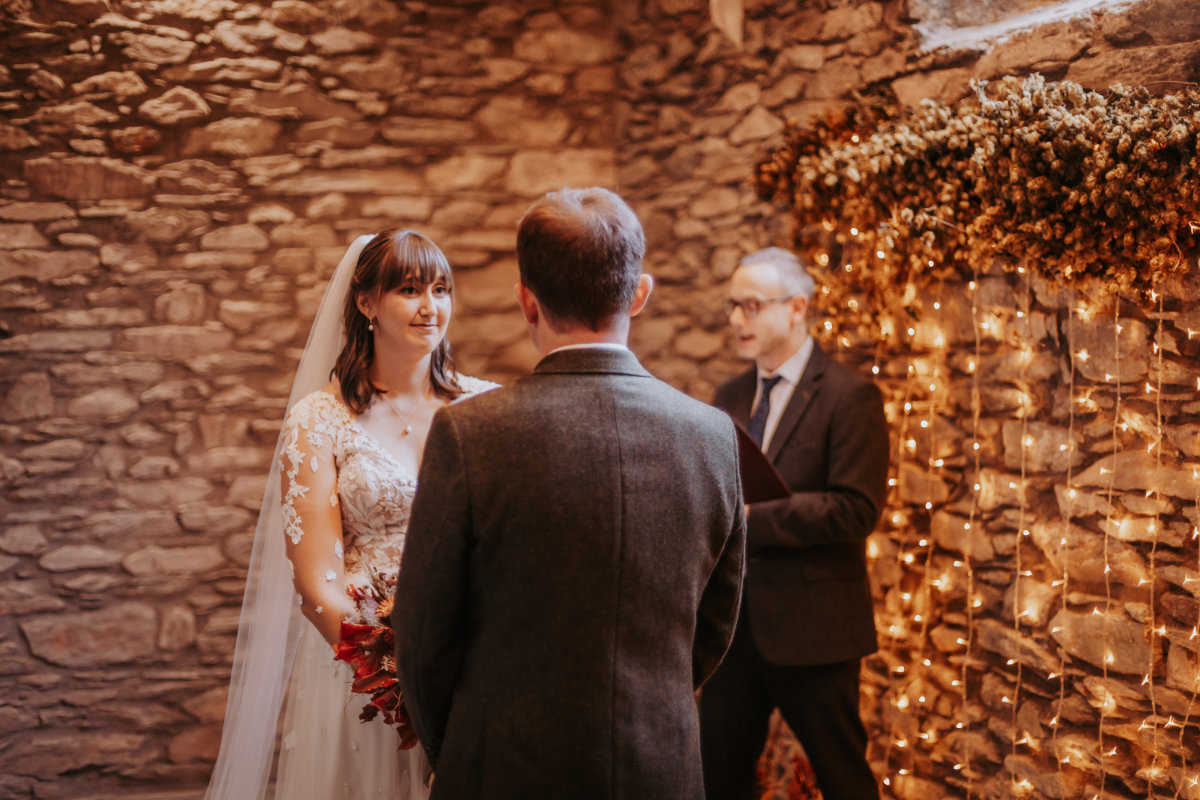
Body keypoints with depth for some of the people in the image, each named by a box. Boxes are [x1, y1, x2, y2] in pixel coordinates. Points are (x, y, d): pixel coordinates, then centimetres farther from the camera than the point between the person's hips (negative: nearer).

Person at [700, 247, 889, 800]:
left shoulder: (849, 396, -9)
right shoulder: (730, 398, 12)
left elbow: (857, 509, -18)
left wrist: (752, 517, -22)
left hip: (811, 625, -6)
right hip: (733, 623, 6)